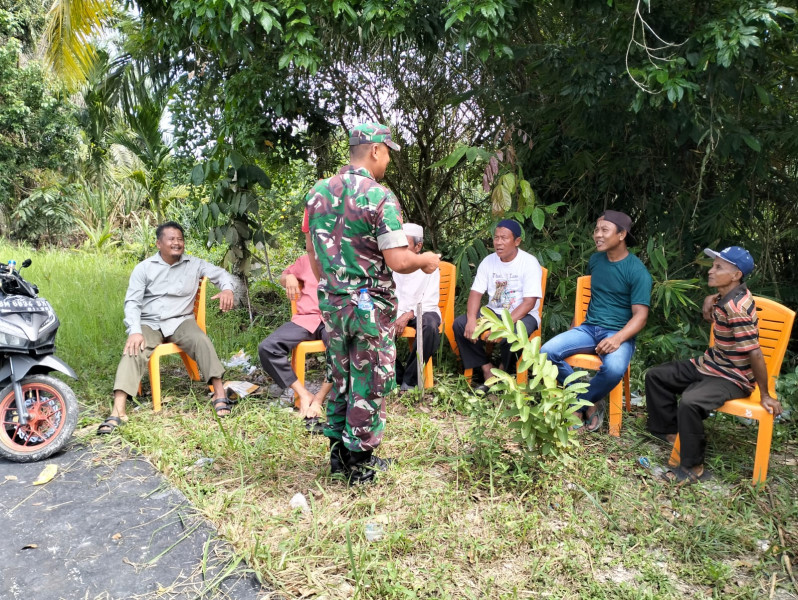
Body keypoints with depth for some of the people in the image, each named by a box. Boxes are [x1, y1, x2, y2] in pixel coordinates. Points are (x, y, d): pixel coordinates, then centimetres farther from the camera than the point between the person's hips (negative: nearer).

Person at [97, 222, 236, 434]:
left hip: (180, 321, 0)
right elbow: (132, 302, -2)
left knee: (202, 341, -31)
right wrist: (135, 331, -20)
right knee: (133, 352, -28)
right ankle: (117, 412, -37)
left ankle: (219, 394, -33)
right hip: (149, 323, 0)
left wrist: (227, 289, -19)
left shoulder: (194, 264, 7)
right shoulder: (144, 268, 4)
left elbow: (221, 273, 8)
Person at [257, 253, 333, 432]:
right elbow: (282, 277, 35)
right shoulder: (306, 260, 22)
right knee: (267, 347, -23)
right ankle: (304, 395, -18)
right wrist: (289, 277, 11)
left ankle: (319, 398, -24)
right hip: (305, 319, 3)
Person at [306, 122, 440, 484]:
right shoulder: (380, 198, -16)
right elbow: (398, 261, -21)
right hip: (370, 306, -6)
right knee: (368, 385, 7)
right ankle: (361, 463, 20)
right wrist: (425, 260, -1)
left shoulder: (318, 192, 4)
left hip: (330, 303, 6)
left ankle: (338, 454, 31)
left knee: (340, 379, 19)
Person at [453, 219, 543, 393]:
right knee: (459, 324, -18)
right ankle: (488, 370, -9)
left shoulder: (529, 263, -12)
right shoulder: (489, 261, 3)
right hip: (493, 312, 5)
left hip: (522, 315, -5)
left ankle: (504, 370, -4)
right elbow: (476, 293, -1)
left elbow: (529, 302, -18)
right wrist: (471, 319, -22)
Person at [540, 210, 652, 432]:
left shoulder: (637, 271, -9)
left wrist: (617, 338, -31)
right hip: (588, 328, 5)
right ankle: (589, 403, -7)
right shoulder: (595, 260, 9)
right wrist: (574, 328, 24)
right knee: (547, 352, -20)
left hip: (619, 333, -5)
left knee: (614, 368, -37)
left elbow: (640, 316, -13)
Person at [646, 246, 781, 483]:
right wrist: (708, 311, -3)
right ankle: (669, 431, 21)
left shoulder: (736, 306, -27)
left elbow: (755, 353, -25)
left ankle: (693, 467, -16)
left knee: (690, 402, -35)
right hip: (710, 364, 10)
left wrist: (765, 395, -18)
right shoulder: (726, 297, 1)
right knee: (655, 376, 9)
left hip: (732, 378, -10)